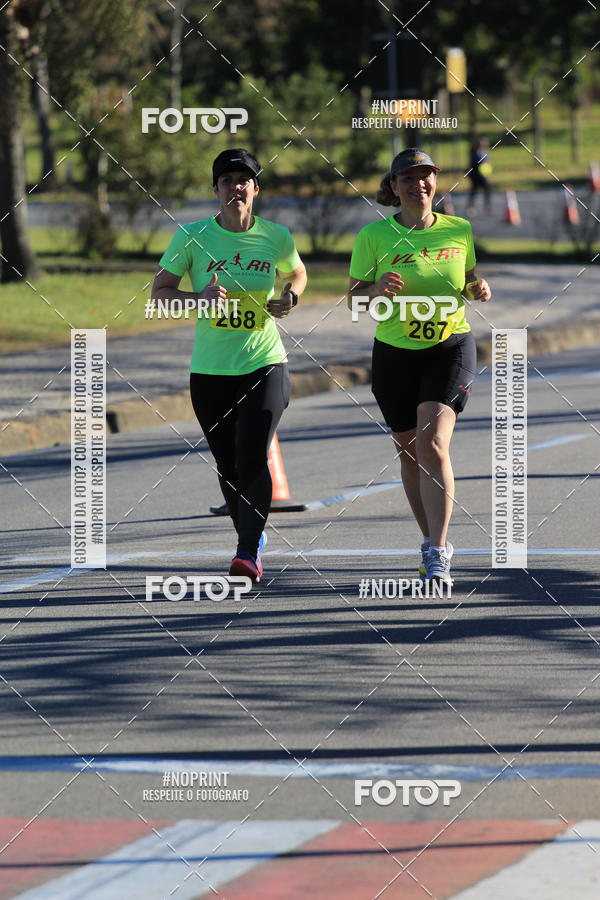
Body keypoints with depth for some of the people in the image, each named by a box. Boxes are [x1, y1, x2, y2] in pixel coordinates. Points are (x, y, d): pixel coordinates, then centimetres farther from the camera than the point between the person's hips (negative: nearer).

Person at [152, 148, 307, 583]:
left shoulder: (276, 237, 0)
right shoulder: (193, 236, -4)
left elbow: (297, 273, 20)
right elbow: (160, 290, 1)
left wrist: (290, 297, -2)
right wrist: (198, 299, -17)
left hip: (265, 364, -1)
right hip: (210, 370, 1)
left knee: (253, 456, -18)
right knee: (228, 467, 8)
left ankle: (249, 552, -18)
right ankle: (252, 534, 33)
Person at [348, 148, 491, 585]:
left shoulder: (459, 230, 0)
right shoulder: (373, 236, -6)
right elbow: (354, 299, 0)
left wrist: (479, 288, -7)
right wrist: (378, 290, -22)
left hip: (451, 349, -1)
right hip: (395, 355, 1)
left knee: (433, 445, -18)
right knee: (410, 453, 11)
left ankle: (436, 553, -20)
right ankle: (435, 540, 32)